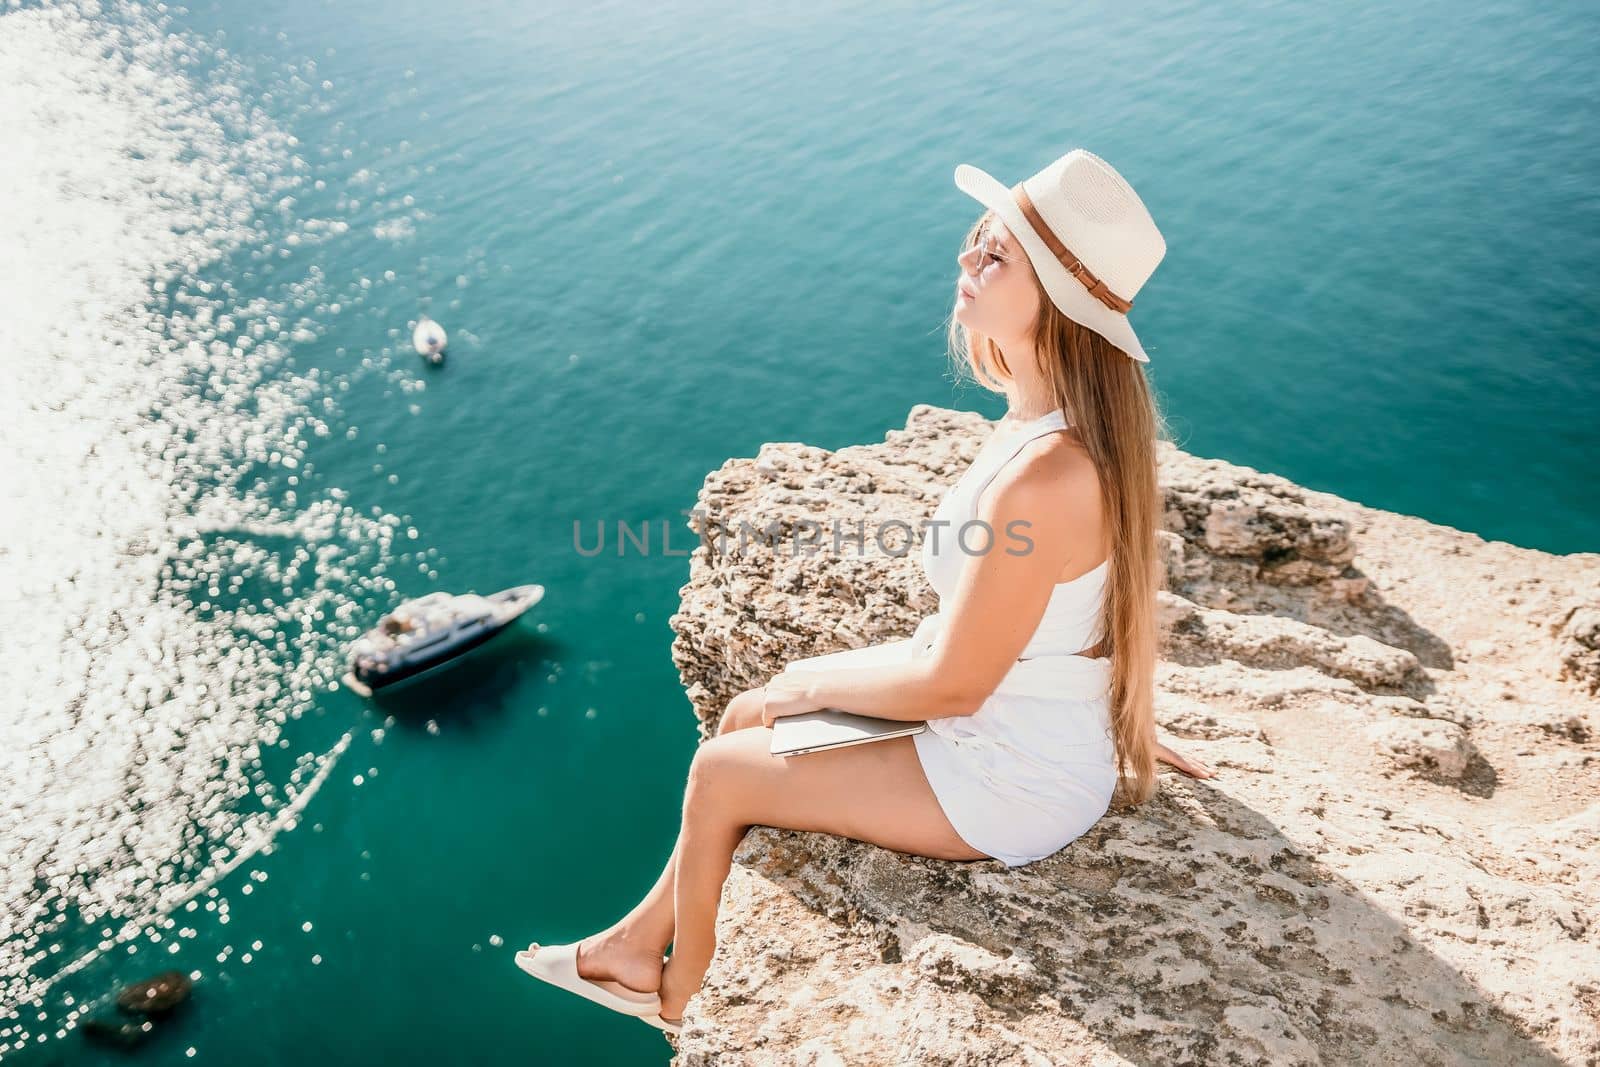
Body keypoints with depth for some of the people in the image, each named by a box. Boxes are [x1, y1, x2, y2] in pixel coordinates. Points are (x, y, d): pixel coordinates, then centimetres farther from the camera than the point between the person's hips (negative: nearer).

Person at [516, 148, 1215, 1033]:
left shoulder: (1043, 478, -34)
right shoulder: (1062, 412, -5)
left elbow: (952, 684, -24)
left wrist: (812, 684, -10)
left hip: (1011, 787, -8)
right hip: (1027, 722, 8)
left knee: (718, 773, 0)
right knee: (749, 721, 12)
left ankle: (680, 1004, 27)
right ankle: (644, 941, 30)